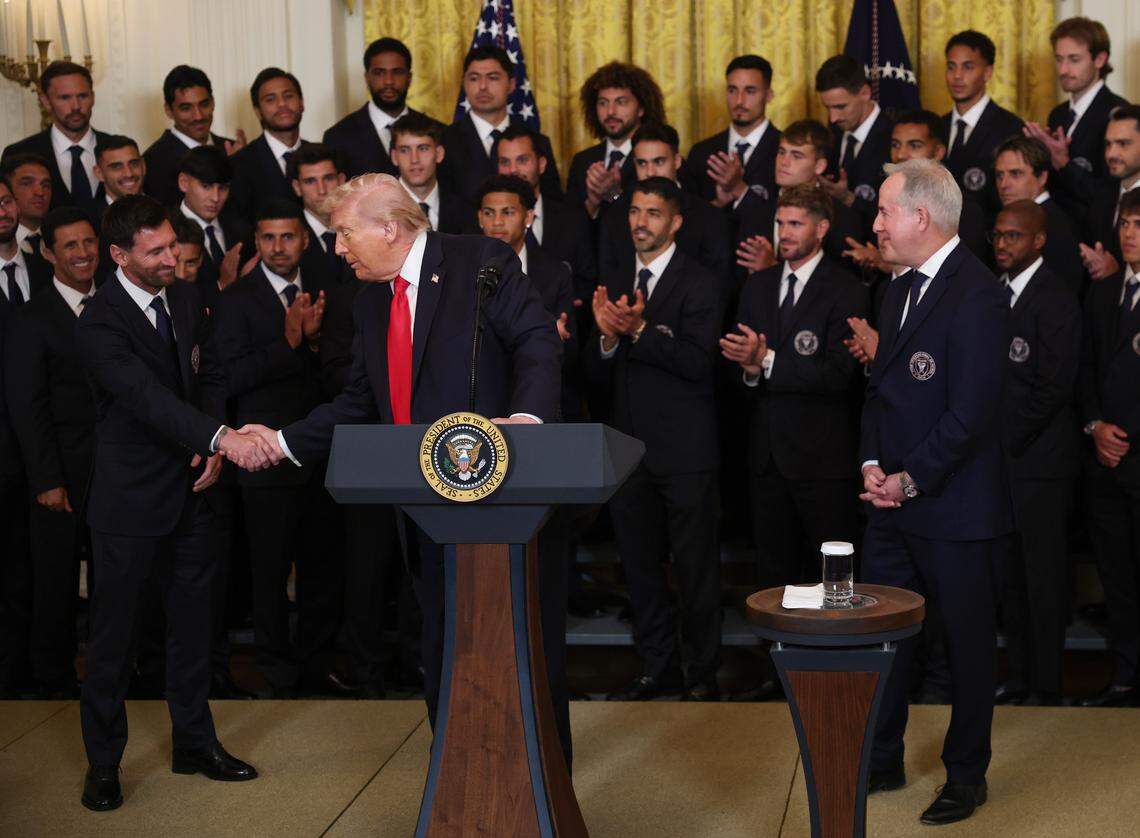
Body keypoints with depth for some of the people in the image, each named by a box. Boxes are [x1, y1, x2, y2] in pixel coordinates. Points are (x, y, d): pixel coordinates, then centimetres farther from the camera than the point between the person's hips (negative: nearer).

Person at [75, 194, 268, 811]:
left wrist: (211, 448, -4)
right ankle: (103, 762, 19)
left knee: (191, 621, 16)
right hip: (128, 501, -6)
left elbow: (209, 374, 12)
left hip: (188, 490, 7)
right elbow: (149, 396, -30)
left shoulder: (185, 299, 4)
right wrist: (221, 437, -42)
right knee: (114, 630, 5)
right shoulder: (99, 325, -19)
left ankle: (194, 742, 31)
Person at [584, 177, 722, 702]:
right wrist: (606, 337, -11)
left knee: (696, 569, 1)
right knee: (639, 566, 13)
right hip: (629, 451, 6)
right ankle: (658, 668, 25)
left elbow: (699, 362, -17)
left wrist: (640, 330, -23)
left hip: (684, 451, -6)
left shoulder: (698, 284, -5)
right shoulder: (616, 288, 14)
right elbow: (596, 377, 9)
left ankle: (702, 674, 12)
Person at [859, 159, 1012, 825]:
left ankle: (966, 775, 21)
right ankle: (882, 763, 27)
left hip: (957, 508, -8)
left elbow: (970, 413, -21)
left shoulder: (977, 296, -17)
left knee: (969, 642, 7)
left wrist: (910, 481, -15)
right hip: (894, 501, 8)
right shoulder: (902, 291, 13)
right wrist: (873, 463, 2)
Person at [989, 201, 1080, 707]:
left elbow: (1053, 387, -15)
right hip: (999, 460, 7)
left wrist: (1004, 443, -13)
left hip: (1038, 461, -7)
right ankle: (1020, 675, 22)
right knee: (1009, 575, 12)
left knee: (1044, 576, 0)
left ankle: (1046, 687, 9)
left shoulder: (1055, 300, -11)